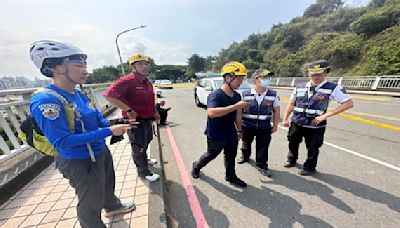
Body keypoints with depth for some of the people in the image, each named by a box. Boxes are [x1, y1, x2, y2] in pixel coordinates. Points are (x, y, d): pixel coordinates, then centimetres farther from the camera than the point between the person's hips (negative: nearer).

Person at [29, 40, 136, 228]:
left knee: (108, 184, 32)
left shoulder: (78, 95, 0)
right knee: (91, 204, 16)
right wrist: (109, 131, -29)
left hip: (101, 152, 9)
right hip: (80, 162, -8)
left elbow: (98, 119, 9)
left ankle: (113, 207, 60)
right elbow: (61, 141, -28)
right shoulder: (46, 101, -24)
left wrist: (114, 126, -10)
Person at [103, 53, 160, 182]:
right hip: (136, 121, -9)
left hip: (148, 120, 9)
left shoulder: (148, 82, 8)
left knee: (146, 141, 28)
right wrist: (129, 110, -31)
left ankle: (144, 160, 54)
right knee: (139, 147, 7)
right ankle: (144, 172, 27)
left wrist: (155, 112, 13)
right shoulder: (127, 81, -21)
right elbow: (108, 95, -34)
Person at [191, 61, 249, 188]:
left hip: (231, 134, 7)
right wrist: (235, 106, -41)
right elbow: (211, 112, -43)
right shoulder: (215, 95, -25)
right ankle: (196, 167, 44)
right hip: (215, 135, -6)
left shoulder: (237, 96, 0)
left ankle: (231, 177, 43)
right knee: (211, 155, 16)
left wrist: (239, 130, 17)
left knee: (231, 156, 19)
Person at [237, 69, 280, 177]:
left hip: (264, 127, 1)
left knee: (263, 147, 9)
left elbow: (276, 111, 5)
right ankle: (245, 156, 49)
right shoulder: (245, 94, -10)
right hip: (247, 126, 0)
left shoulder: (273, 95, -5)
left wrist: (275, 125, 4)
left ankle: (262, 165, 30)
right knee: (246, 143, 21)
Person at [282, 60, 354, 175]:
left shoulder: (333, 88, -9)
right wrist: (285, 118, 4)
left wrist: (325, 115, -18)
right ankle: (291, 160, 46)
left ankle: (309, 167, 38)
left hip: (315, 126, -3)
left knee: (312, 149, 14)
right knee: (293, 143, 21)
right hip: (296, 123, 4)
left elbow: (348, 103, -9)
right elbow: (291, 104, 8)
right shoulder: (299, 87, 1)